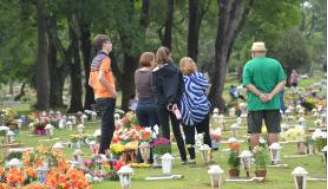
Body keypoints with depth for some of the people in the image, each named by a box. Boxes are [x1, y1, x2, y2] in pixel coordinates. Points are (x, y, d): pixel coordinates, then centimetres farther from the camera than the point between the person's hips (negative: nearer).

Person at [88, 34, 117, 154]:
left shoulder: (95, 60, 17)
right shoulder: (105, 59, -11)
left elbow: (90, 82, 20)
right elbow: (101, 78, -24)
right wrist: (112, 90, -16)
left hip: (99, 97, 9)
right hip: (107, 97, -9)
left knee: (108, 127, 14)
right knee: (107, 128, -7)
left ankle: (103, 153, 15)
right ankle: (103, 153, -8)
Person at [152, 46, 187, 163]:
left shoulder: (156, 72, -5)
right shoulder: (176, 70, 3)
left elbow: (157, 91, -8)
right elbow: (181, 87, 0)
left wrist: (166, 103, -6)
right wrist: (175, 101, -3)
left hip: (162, 104, -3)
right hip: (175, 102, 3)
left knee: (165, 131, -1)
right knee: (177, 130, 11)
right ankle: (184, 157, 11)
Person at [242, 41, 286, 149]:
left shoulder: (249, 65, -1)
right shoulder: (275, 64, 4)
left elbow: (247, 84, -10)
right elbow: (282, 82, -2)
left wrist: (260, 94, -12)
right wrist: (271, 95, -9)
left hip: (255, 104, -1)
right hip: (273, 104, 1)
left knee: (255, 131, 4)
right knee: (273, 130, 5)